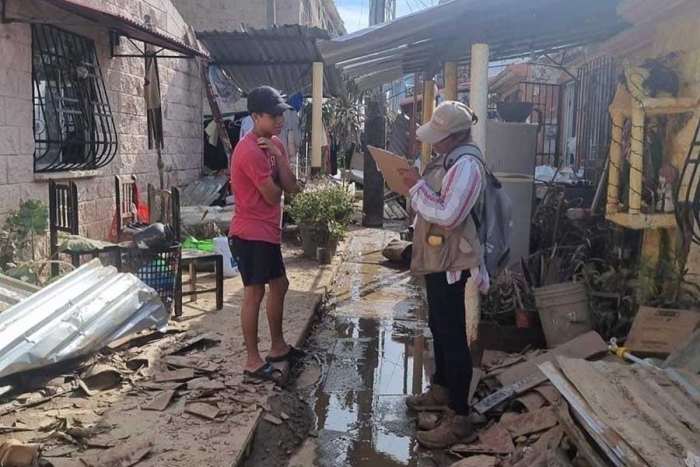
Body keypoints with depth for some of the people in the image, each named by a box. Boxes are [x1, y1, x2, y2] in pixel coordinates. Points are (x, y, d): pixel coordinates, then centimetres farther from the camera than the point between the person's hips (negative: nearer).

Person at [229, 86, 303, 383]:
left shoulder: (274, 144, 9)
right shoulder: (250, 151, -21)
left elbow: (292, 187, 1)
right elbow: (273, 196, -18)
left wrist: (278, 156, -11)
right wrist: (276, 182, 3)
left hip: (268, 231, 10)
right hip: (251, 234, -10)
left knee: (279, 285, 18)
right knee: (255, 293, -2)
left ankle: (278, 347, 33)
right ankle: (253, 362, 9)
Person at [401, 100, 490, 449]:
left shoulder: (466, 165, -20)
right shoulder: (448, 159, 12)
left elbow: (447, 216, -27)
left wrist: (417, 187, -19)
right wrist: (415, 187, 4)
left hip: (450, 261, -10)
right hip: (437, 258, 11)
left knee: (452, 335, -6)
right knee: (438, 327, 21)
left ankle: (460, 419, 2)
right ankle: (441, 390, 39)